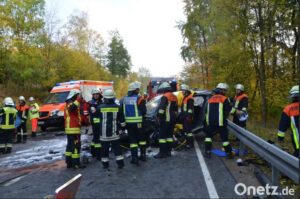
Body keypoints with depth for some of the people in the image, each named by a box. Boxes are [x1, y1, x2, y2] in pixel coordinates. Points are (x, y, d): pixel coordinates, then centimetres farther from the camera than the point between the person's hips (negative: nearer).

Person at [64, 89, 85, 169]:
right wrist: (79, 98, -37)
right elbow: (72, 108, -39)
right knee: (76, 146, -7)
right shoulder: (70, 103, -13)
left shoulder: (69, 103, 21)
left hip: (70, 129, 11)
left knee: (70, 146, 14)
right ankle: (76, 163, -3)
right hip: (74, 129, -11)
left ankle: (69, 162, 20)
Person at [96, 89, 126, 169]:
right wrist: (123, 127, 20)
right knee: (117, 148, 9)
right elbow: (122, 121, 5)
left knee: (104, 149, 10)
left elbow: (95, 115, 14)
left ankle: (105, 164, 18)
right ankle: (120, 163, 10)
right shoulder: (118, 107, -2)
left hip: (104, 133, -1)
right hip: (114, 133, 1)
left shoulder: (100, 107, -6)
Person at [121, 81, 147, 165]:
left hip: (128, 122, 4)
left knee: (132, 140, 8)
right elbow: (144, 111, -11)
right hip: (137, 122, -4)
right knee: (141, 138, 14)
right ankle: (143, 155, 24)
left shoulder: (124, 99, 6)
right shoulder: (139, 99, -11)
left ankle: (134, 157, 3)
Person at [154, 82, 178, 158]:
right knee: (170, 135, 12)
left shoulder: (165, 97, -11)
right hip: (173, 119, 9)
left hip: (166, 119, -9)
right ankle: (168, 151, 16)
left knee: (162, 135, -5)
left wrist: (159, 118, -13)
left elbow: (161, 108, -18)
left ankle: (162, 152, -6)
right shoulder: (174, 97, 17)